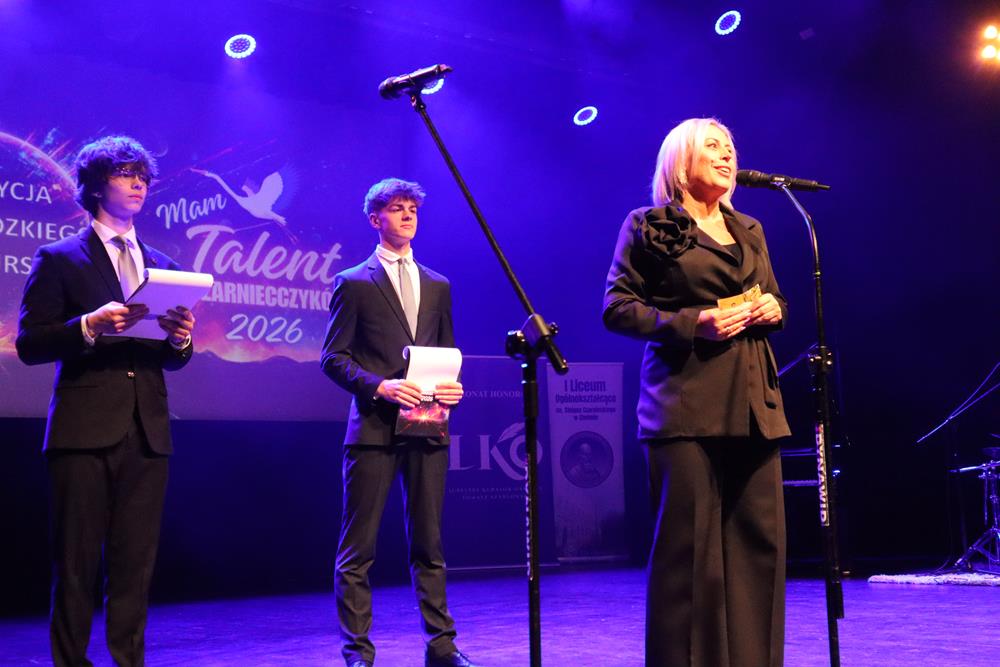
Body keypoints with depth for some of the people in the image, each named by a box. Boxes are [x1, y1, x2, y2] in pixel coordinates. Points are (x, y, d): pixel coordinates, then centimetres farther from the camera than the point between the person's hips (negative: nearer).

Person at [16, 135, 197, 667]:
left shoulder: (160, 265, 18)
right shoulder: (59, 258, 4)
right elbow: (29, 344, -4)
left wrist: (180, 340, -5)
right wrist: (90, 326, -18)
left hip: (146, 431, 4)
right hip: (85, 428, -4)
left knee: (136, 564, 6)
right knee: (76, 563, -1)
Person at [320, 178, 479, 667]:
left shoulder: (438, 286, 17)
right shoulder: (353, 283, 3)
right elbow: (333, 359, -2)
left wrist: (453, 387, -1)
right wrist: (379, 386, -17)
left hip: (428, 428, 4)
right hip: (374, 426, -4)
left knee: (429, 545, 10)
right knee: (358, 548, 0)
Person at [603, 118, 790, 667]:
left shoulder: (750, 230, 20)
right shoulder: (648, 226, 4)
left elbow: (773, 300, 27)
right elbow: (617, 307, -2)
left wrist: (774, 310, 2)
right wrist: (692, 323, -15)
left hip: (752, 402, 6)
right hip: (687, 404, -6)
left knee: (758, 537, 5)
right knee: (689, 542, -5)